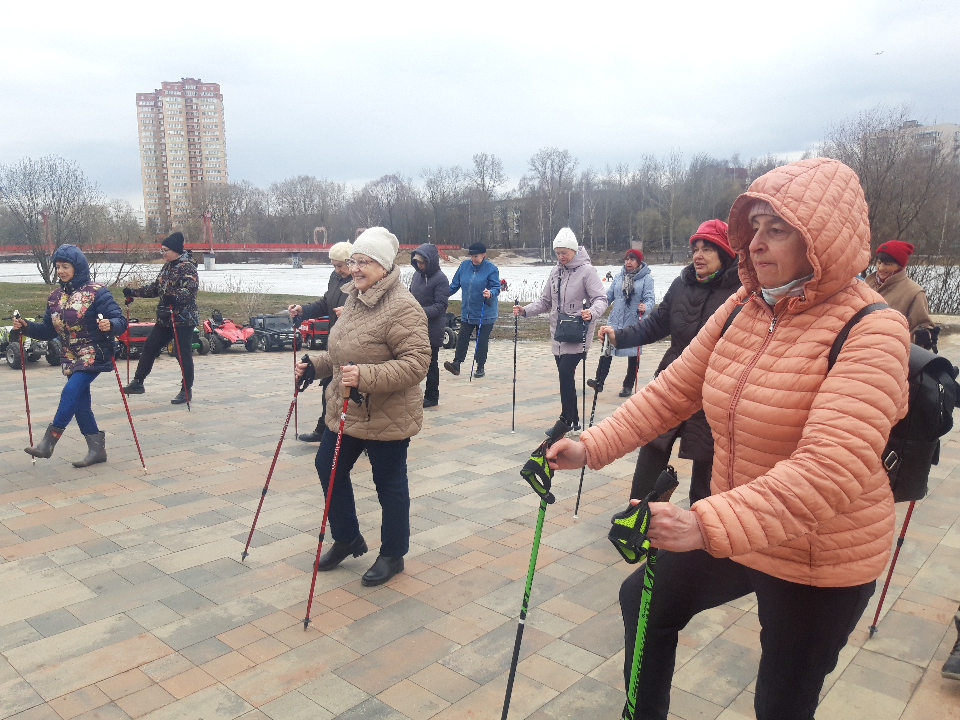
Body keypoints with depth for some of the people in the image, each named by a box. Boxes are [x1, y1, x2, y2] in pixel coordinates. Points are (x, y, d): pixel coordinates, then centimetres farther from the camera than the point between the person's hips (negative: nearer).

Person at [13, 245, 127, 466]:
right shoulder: (55, 297, 8)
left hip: (94, 354, -7)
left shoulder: (97, 292, -11)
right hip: (70, 357, 7)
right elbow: (48, 331, 13)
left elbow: (120, 321, -17)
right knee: (80, 402, 5)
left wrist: (109, 325, -38)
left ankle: (48, 442, -8)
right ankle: (97, 449, 15)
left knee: (71, 392, -19)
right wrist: (26, 326, -3)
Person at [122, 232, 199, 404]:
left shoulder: (187, 267, -13)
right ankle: (138, 382, 22)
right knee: (149, 347, 11)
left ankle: (187, 390, 9)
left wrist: (175, 297, -44)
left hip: (183, 319, -9)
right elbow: (155, 288, 24)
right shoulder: (167, 266, 14)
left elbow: (191, 288, -29)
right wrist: (134, 292, 19)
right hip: (165, 318, 9)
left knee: (183, 354, -3)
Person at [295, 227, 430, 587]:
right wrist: (314, 365, 11)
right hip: (346, 410, 9)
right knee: (328, 467, 17)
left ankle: (392, 555, 28)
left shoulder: (402, 307, -22)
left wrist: (366, 376, -37)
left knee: (389, 483, 7)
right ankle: (347, 538, 37)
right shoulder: (355, 299, 8)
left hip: (387, 418, -9)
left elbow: (416, 362, -29)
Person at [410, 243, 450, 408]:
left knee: (431, 364, 4)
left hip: (432, 331, -7)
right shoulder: (417, 274, 7)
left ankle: (432, 397, 16)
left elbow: (440, 306, -17)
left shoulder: (440, 279, -12)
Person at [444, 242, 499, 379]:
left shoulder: (491, 269, -10)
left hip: (485, 313, -4)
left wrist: (490, 294, -33)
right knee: (462, 338, 1)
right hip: (467, 312, 4)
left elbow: (496, 288, -12)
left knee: (482, 341, 5)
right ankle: (456, 364, 4)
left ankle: (480, 367, 16)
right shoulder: (464, 265, 4)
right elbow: (454, 285, 11)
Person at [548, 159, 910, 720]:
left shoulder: (872, 329, -24)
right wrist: (593, 446, -13)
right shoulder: (742, 310, -3)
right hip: (729, 534, 6)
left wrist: (709, 525, -45)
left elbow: (835, 466, -35)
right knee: (645, 600, 20)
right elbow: (672, 391, -2)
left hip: (819, 565, -6)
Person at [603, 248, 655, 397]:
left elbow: (649, 298, -12)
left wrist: (645, 307, -32)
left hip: (635, 323, -3)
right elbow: (610, 294, 10)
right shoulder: (619, 276, 9)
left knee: (633, 354, 9)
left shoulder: (646, 278, -4)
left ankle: (628, 386, 21)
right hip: (616, 321, 3)